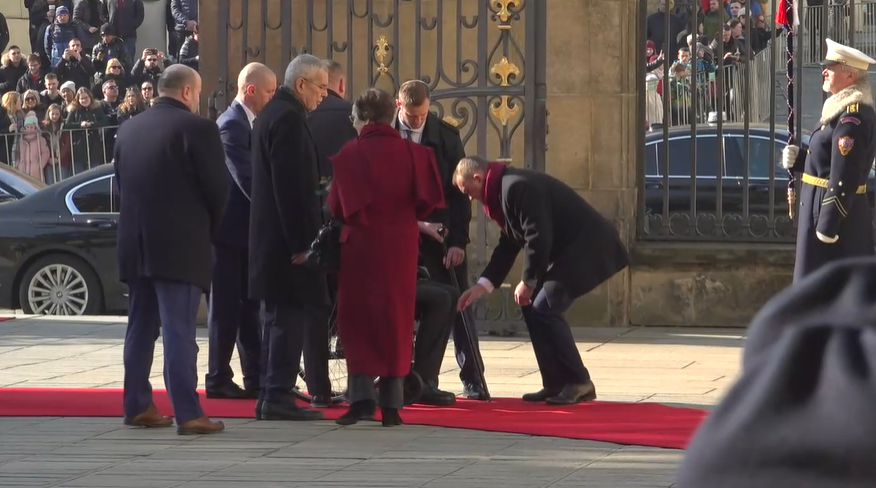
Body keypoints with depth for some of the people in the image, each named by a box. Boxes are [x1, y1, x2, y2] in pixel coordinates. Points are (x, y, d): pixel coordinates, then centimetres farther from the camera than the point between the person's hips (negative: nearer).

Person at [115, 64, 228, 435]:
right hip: (180, 246, -6)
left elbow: (121, 184, 14)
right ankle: (188, 414, -10)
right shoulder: (197, 128, -10)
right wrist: (209, 230, 9)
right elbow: (217, 188, -8)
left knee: (141, 328, 15)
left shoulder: (129, 129, 10)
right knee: (179, 331, -8)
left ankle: (137, 406, 18)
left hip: (135, 244, 6)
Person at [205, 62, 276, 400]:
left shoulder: (246, 123, 13)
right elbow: (246, 178, -24)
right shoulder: (232, 125, -17)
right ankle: (218, 380, 4)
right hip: (231, 229, -9)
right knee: (226, 307, -3)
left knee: (249, 307, 10)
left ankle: (255, 378, 14)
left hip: (246, 229, 9)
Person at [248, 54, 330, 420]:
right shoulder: (288, 118, -16)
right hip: (288, 237, -10)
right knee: (290, 316, -8)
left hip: (272, 236, 10)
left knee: (280, 317, 13)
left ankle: (271, 396, 16)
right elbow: (292, 187, -20)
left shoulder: (272, 114, 16)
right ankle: (278, 397, -7)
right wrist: (301, 242, -20)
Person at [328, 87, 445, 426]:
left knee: (357, 319, 7)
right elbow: (426, 201, -1)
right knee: (396, 321, 10)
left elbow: (337, 207, -6)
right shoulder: (412, 152, 0)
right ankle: (392, 404, 7)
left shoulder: (351, 154, -7)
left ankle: (361, 396, -7)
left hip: (362, 245, -2)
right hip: (401, 245, 2)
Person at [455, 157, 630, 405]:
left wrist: (527, 282, -12)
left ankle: (579, 383, -6)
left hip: (588, 246, -11)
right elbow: (508, 244, 17)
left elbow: (538, 238, -23)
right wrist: (482, 286, 12)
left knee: (544, 308, -14)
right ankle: (557, 384, 12)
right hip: (569, 248, 11)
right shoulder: (504, 190, 12)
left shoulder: (517, 188, -20)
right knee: (532, 306, 9)